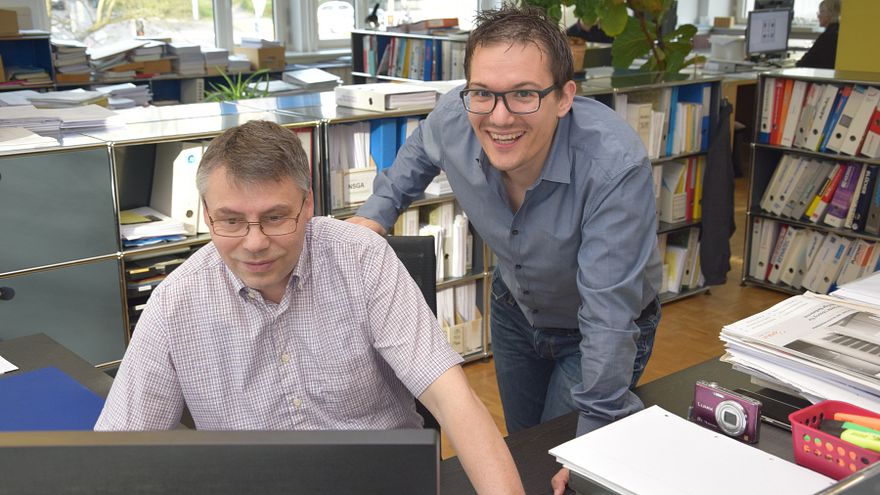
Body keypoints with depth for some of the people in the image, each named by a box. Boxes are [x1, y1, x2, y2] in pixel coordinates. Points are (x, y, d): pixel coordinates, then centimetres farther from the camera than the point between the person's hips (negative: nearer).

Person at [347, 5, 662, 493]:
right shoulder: (452, 120, -26)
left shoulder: (616, 166, -41)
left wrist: (594, 447, -34)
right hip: (514, 307, 5)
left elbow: (609, 313, -37)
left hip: (595, 333, -4)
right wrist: (376, 211, -7)